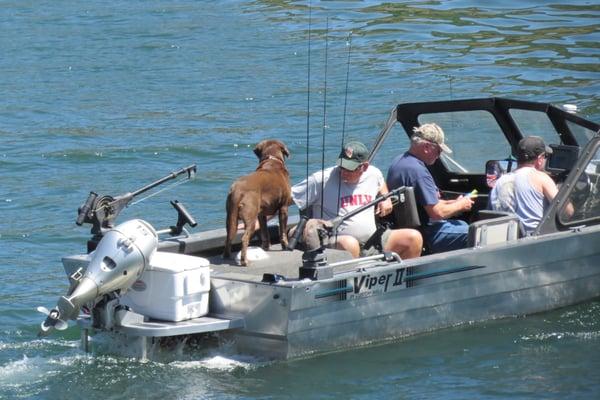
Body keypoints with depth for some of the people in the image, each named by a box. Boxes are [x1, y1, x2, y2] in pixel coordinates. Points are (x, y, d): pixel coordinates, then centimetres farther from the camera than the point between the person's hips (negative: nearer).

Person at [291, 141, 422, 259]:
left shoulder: (373, 174, 10)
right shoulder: (321, 180, -6)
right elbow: (286, 198, -7)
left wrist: (386, 198, 18)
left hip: (373, 239, 6)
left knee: (414, 238, -10)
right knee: (349, 244, -43)